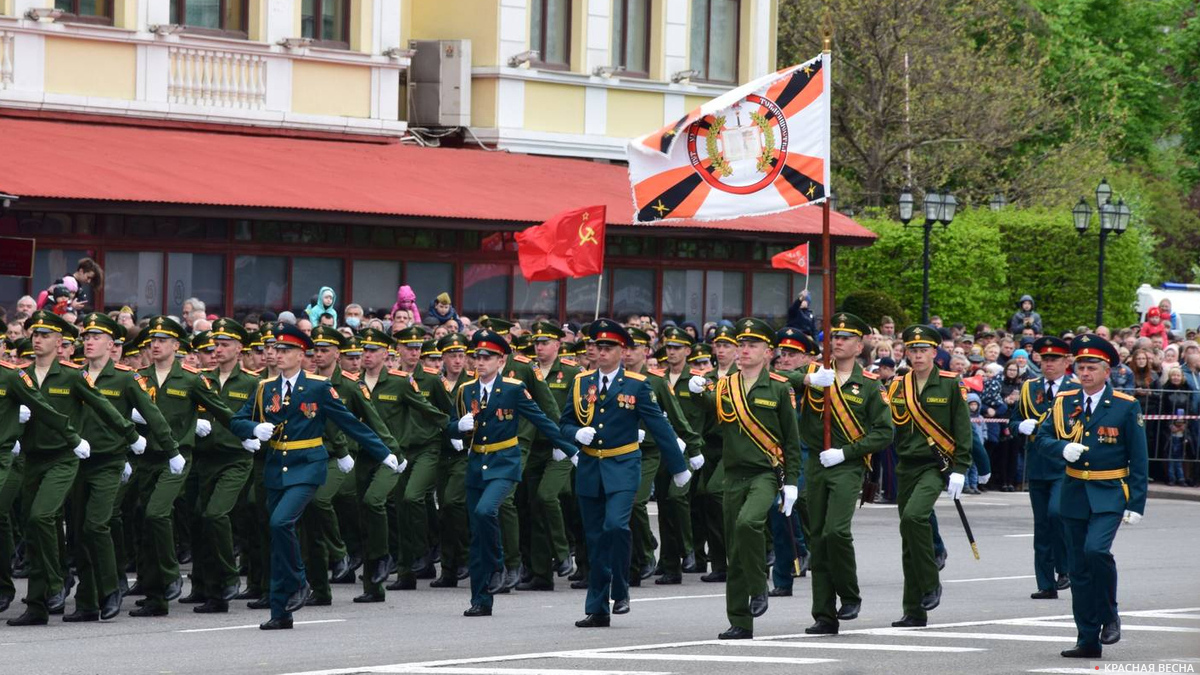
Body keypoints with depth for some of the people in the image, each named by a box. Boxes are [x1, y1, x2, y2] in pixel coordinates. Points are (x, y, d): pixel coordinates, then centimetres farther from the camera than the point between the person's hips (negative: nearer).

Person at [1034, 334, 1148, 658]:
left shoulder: (1126, 406, -5)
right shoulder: (1064, 402, 5)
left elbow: (1138, 459, -3)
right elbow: (1041, 438, 9)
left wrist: (1136, 504, -8)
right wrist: (1063, 447, -13)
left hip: (1110, 494, -4)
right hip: (1074, 494, 4)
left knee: (1096, 549, -26)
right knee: (1079, 570, 6)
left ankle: (1109, 616, -4)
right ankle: (1088, 641, 13)